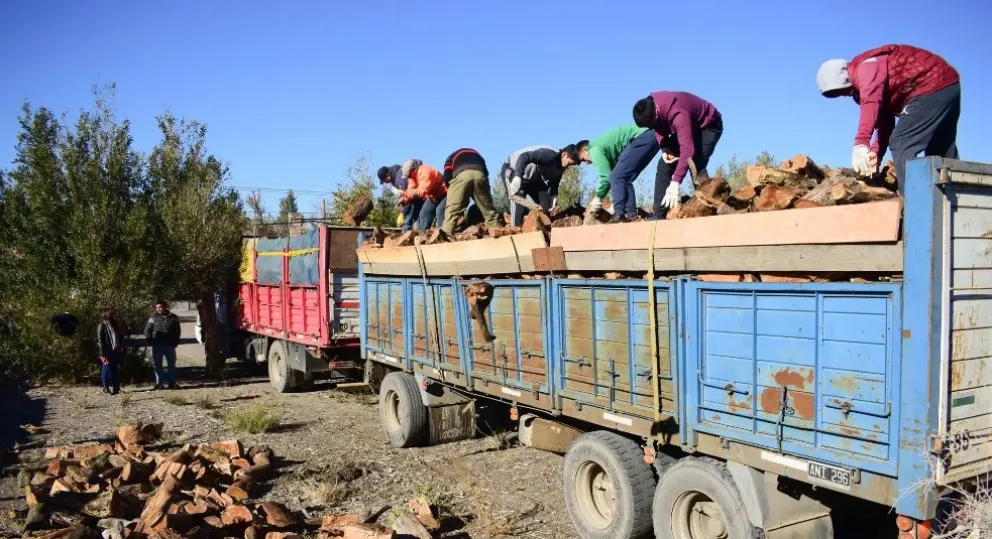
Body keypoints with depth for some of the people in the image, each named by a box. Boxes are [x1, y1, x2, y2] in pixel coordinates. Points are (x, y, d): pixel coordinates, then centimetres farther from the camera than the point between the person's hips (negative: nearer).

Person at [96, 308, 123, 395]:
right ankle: (105, 387, 6)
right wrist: (102, 354, -16)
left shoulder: (114, 324, 13)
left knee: (114, 368, 11)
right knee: (106, 368, 0)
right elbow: (99, 340, -11)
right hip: (107, 351, -7)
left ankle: (115, 386, 17)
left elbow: (120, 336, 20)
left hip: (115, 350, 7)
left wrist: (121, 346, 7)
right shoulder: (101, 326, -7)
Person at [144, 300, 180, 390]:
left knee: (171, 364, 5)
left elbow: (178, 331, 11)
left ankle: (172, 383, 13)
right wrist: (150, 341, -8)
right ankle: (158, 383, 9)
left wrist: (175, 342, 2)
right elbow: (147, 330, 3)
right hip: (157, 345, -1)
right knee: (157, 365, 2)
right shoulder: (153, 318, 2)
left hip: (169, 345, 1)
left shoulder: (173, 318, 5)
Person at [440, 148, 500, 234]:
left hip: (461, 174, -3)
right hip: (479, 174, 3)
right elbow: (486, 171, 30)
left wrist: (452, 189, 30)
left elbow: (446, 176, 17)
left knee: (452, 210, -5)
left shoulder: (452, 156, 35)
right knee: (488, 210, 13)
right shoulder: (476, 154, 44)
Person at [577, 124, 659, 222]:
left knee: (616, 177, -7)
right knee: (624, 179, 15)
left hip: (641, 138, -10)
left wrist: (597, 198, 9)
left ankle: (619, 215, -15)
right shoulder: (605, 146, 28)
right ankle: (631, 214, 8)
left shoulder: (595, 149, 0)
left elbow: (606, 177, -5)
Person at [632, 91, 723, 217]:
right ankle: (659, 215, 0)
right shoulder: (649, 107, -19)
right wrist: (665, 149, -18)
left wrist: (675, 182, -54)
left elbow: (687, 149, -48)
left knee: (696, 165, -28)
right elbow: (659, 128, 1)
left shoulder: (678, 114, -42)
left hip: (708, 125, -8)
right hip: (687, 125, 8)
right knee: (664, 164, 0)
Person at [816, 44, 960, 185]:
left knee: (901, 144, -12)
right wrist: (876, 152, 0)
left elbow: (871, 103, -33)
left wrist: (861, 143, -43)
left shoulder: (866, 67, -15)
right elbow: (885, 119, 13)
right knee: (940, 150, 15)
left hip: (932, 87, -11)